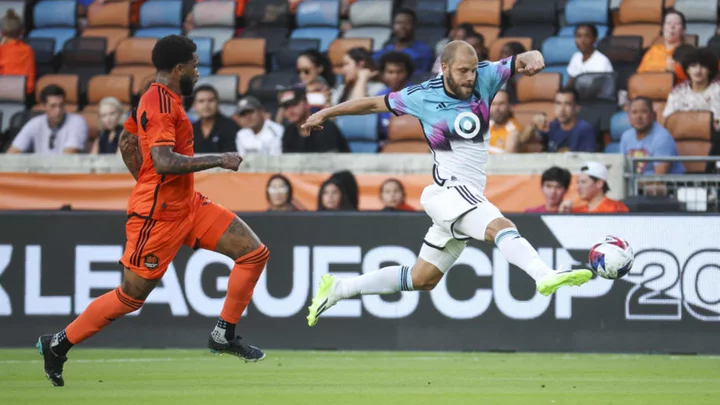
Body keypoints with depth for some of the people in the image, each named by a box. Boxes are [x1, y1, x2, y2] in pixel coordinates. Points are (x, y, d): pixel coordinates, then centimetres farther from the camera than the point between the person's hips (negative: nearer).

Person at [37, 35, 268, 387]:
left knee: (255, 252, 1)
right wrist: (218, 160, -23)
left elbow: (127, 142, 22)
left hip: (187, 206, 10)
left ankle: (224, 335, 8)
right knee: (130, 297, 0)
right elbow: (163, 161, -30)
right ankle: (58, 344, 15)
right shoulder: (161, 103, -19)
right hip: (157, 216, -10)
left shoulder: (160, 98, 11)